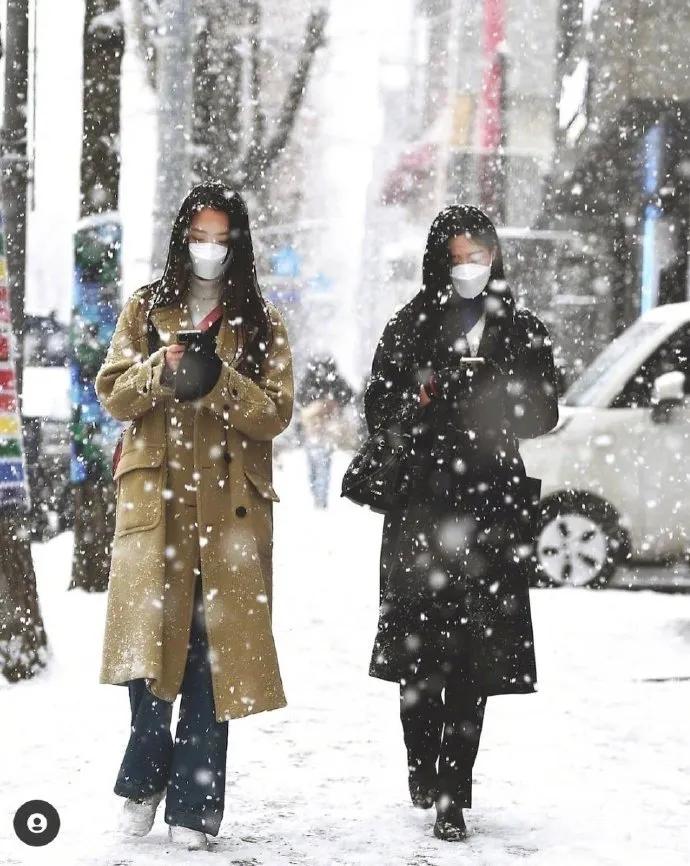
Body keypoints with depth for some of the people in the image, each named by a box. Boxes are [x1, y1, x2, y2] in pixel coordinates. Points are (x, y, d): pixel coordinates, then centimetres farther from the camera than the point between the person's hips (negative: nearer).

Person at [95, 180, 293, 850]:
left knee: (214, 646, -3)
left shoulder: (261, 323, 11)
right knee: (149, 634, -11)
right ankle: (145, 776, 9)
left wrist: (218, 380, -15)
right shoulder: (146, 309, 13)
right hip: (155, 494, 0)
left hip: (229, 501, 0)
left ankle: (193, 804, 2)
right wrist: (162, 371, -14)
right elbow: (112, 394, 5)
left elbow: (277, 413, 1)